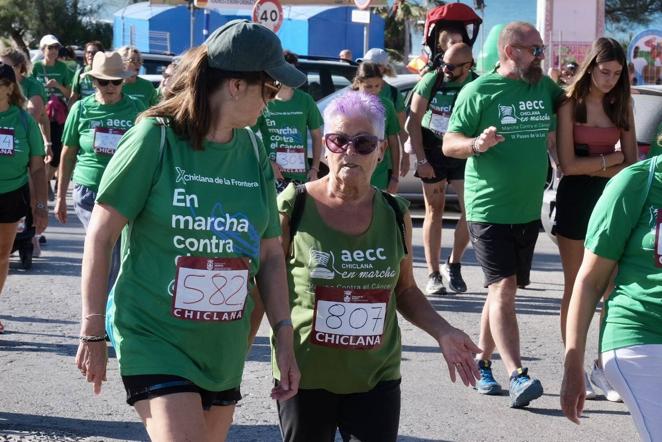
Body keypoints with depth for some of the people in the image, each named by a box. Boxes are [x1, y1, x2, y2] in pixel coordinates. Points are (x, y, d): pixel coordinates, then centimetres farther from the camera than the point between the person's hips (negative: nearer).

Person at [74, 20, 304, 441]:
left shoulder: (254, 151, 4)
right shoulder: (156, 137, -11)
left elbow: (271, 253, 10)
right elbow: (100, 235, -8)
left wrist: (284, 338, 4)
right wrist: (93, 332, -8)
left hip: (224, 347, 6)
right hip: (153, 338, -6)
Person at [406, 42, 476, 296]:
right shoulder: (432, 80, -10)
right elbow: (414, 122, -5)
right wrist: (421, 160, -8)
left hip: (463, 156, 1)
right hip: (432, 153, 0)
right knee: (434, 211, 3)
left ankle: (453, 265, 14)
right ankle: (433, 275, 8)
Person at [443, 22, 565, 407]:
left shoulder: (544, 86, 8)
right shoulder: (479, 91, -7)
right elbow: (449, 144, -7)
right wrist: (476, 143, -28)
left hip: (529, 211, 6)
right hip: (489, 210, -6)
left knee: (503, 292, 12)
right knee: (503, 288, -14)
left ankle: (481, 364, 24)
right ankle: (518, 376, -21)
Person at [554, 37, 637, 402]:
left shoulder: (621, 106, 6)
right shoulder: (570, 105, -7)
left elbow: (632, 163, 5)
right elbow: (568, 164, -12)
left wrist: (593, 167, -10)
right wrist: (610, 159, -7)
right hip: (576, 200, -4)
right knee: (575, 289, 4)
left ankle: (602, 368, 10)